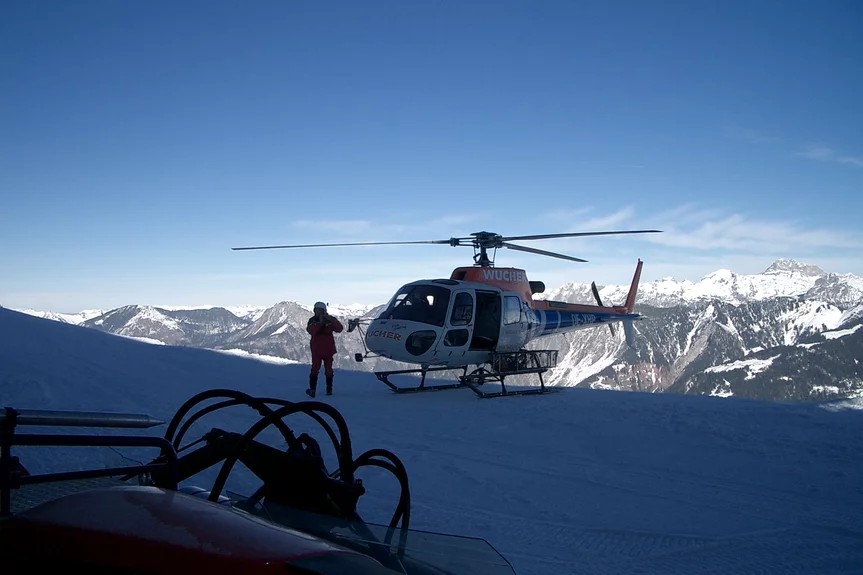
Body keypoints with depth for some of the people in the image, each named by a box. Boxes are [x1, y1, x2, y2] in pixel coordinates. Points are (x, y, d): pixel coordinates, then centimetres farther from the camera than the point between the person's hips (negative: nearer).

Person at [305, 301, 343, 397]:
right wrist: (320, 323, -30)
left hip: (328, 349, 1)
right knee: (315, 368, -11)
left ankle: (329, 388, 21)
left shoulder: (330, 319, -2)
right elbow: (311, 331, -21)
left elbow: (339, 329, -17)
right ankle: (312, 389, -14)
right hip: (316, 350, -1)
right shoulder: (312, 320, -1)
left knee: (328, 369, 9)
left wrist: (330, 320, -28)